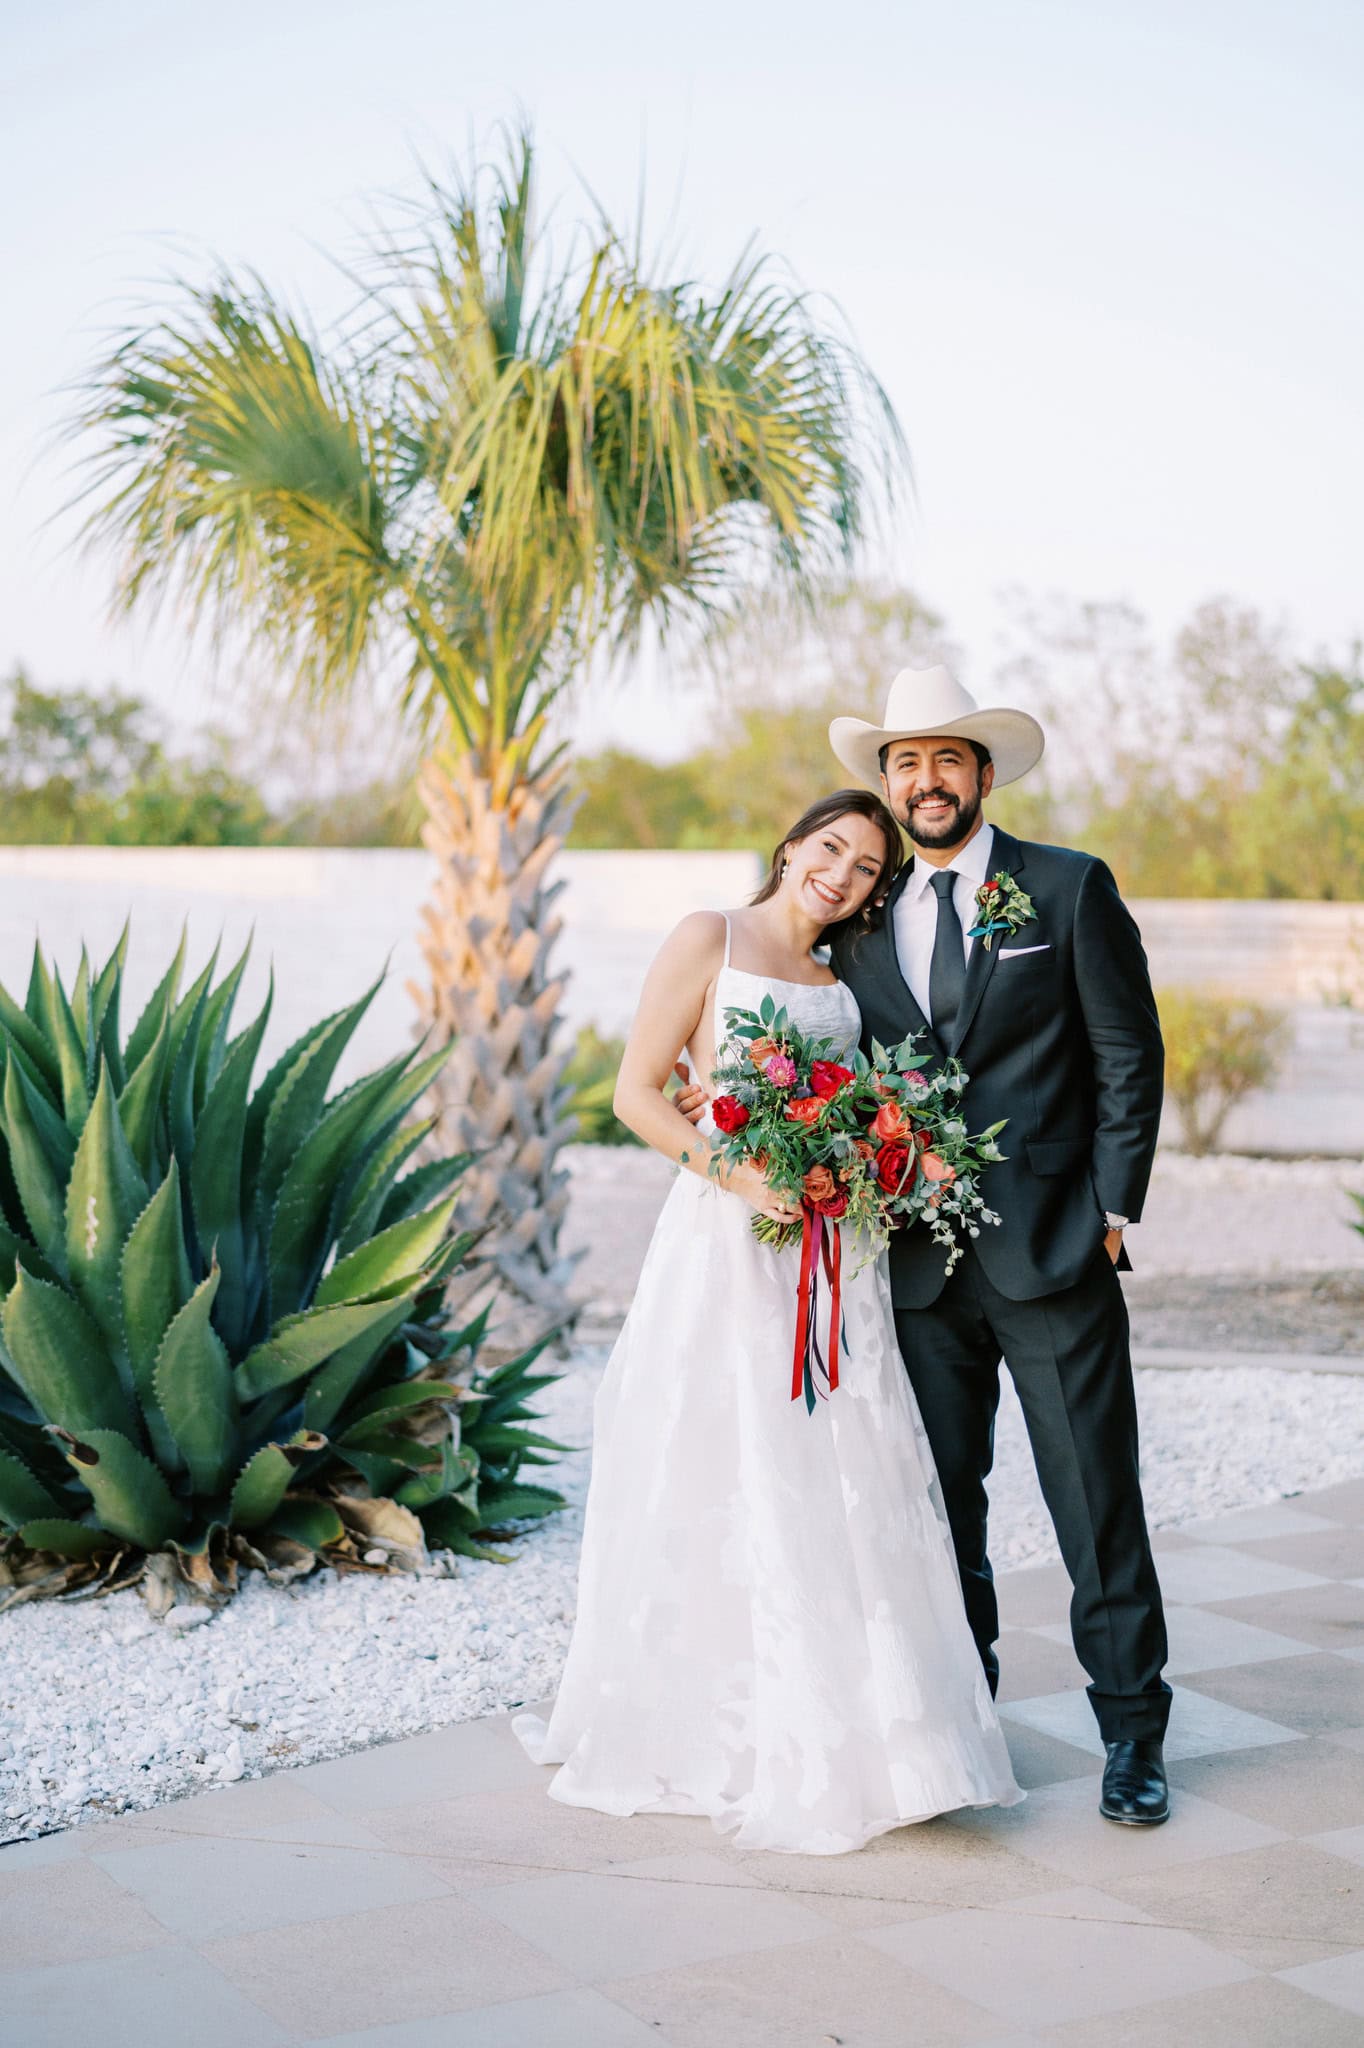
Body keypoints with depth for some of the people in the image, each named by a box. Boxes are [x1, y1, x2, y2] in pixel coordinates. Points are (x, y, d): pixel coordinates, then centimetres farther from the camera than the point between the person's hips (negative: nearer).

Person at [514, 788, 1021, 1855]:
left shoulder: (839, 987, 18)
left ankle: (845, 1737, 13)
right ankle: (725, 1734, 7)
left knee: (840, 1482, 4)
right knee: (728, 1478, -3)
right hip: (728, 1245, -6)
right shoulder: (711, 939, 1)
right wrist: (733, 1168, -19)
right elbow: (637, 1093, -5)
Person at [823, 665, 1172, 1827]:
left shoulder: (1070, 890, 2)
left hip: (1053, 1252, -3)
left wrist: (1113, 1210, -5)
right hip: (918, 1263, 4)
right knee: (939, 1500, 9)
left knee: (1097, 1500, 0)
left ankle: (1132, 1731, 11)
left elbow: (1129, 1058, 0)